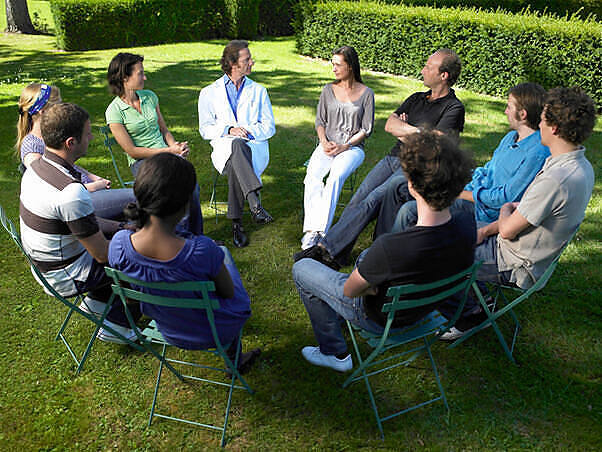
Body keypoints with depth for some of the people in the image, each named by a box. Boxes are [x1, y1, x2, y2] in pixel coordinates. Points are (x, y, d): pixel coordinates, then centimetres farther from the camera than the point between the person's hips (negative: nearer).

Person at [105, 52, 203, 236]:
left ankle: (196, 236, -13)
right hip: (141, 161, -4)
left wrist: (176, 146, -3)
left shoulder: (149, 96, 9)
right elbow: (132, 151, -8)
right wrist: (169, 150, -12)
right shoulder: (114, 111, -7)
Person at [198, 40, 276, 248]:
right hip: (224, 147, -1)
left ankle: (236, 223, -35)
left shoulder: (258, 91, 19)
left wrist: (248, 132, -10)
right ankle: (255, 202, -50)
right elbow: (205, 129, 9)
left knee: (236, 166, -37)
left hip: (254, 147, 1)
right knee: (236, 146, -40)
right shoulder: (209, 93, 14)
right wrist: (229, 130, -11)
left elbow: (269, 127, 11)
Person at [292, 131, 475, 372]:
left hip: (382, 318, -6)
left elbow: (350, 291, -24)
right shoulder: (467, 225, -23)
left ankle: (335, 353, 22)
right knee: (365, 256, 33)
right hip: (426, 308, 6)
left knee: (301, 268, 11)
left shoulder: (390, 248, -43)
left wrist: (372, 288, -4)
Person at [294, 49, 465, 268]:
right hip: (393, 158, 7)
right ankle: (336, 257, -15)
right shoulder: (416, 99, 21)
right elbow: (390, 124, 8)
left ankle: (325, 247, -22)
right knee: (358, 198, -14)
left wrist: (402, 131, -2)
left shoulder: (454, 108, -2)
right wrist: (416, 131, -6)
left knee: (373, 200, -24)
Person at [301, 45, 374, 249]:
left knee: (335, 177, -33)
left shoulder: (366, 93, 2)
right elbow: (320, 121, 13)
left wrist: (345, 146, -13)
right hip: (328, 145, 3)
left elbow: (366, 129, 0)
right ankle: (312, 227, -29)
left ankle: (320, 230, -33)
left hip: (353, 148, -3)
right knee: (312, 175, -28)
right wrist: (324, 141, -7)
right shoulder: (328, 90, 12)